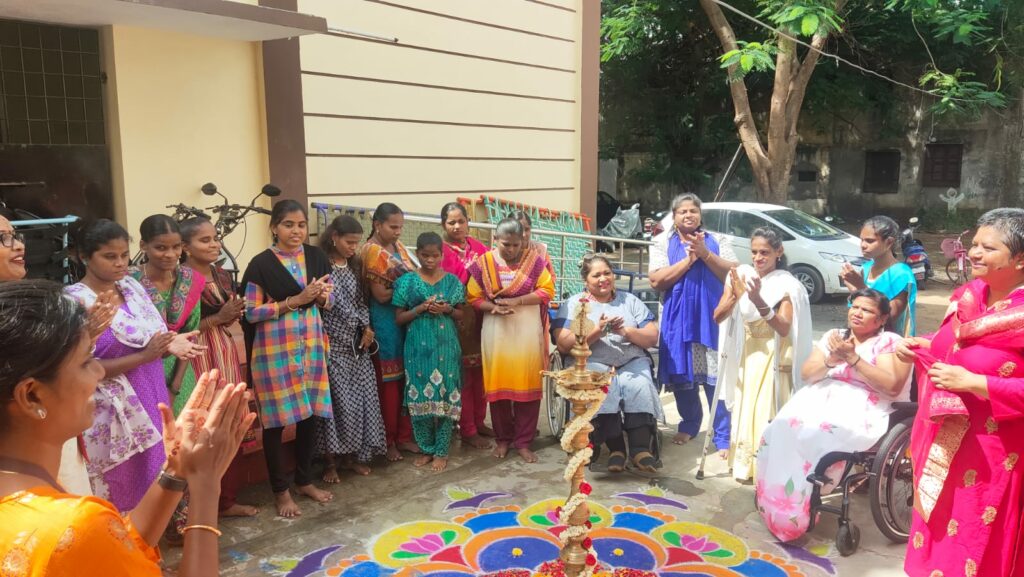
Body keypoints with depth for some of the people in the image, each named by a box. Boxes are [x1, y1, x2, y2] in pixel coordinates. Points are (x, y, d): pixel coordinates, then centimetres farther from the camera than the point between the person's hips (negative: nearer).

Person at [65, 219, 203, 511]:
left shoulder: (132, 287, 6)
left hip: (151, 404, 6)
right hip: (116, 415, -6)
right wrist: (144, 356, -23)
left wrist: (170, 344, -10)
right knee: (124, 493, 6)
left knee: (155, 484, 14)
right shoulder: (76, 301, -14)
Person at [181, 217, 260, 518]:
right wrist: (217, 319, -17)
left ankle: (228, 499, 24)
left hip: (226, 354, 8)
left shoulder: (223, 274, 10)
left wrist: (233, 313, 1)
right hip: (199, 359, -8)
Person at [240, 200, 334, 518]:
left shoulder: (316, 256, 4)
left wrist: (322, 295, -11)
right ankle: (281, 490, 19)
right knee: (276, 420, 4)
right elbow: (251, 312, -12)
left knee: (311, 414, 11)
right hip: (275, 351, -4)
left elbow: (330, 298, 13)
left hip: (311, 346, 5)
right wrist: (295, 300, -19)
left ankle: (305, 480, 29)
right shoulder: (261, 264, -10)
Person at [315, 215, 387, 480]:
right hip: (332, 344, -6)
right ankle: (330, 460, 6)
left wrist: (366, 328, -1)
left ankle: (352, 454, 19)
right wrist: (361, 325, -9)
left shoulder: (354, 266, 12)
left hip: (357, 343, 6)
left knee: (362, 397, 6)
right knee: (336, 399, -6)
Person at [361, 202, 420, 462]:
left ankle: (404, 436, 21)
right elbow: (381, 294, -15)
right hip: (385, 321, -7)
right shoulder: (371, 251, -11)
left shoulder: (398, 246, 11)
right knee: (389, 381, 2)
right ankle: (388, 440, 14)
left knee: (406, 378, 10)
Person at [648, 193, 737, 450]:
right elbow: (656, 281, -7)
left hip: (712, 318, 0)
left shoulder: (716, 241, 9)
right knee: (682, 375, 8)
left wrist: (705, 254, -13)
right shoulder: (662, 242, 6)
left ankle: (723, 436, 2)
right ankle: (689, 424, 29)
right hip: (678, 319, 1)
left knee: (716, 377, -6)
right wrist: (689, 259, -13)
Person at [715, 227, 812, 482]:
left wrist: (759, 301, -31)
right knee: (743, 411, 3)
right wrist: (736, 296, -22)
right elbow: (718, 317, -4)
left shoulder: (787, 284, -10)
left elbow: (784, 329, -19)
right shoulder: (740, 275, -1)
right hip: (745, 357, 3)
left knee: (768, 413, -7)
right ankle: (743, 464, 16)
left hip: (773, 359, -3)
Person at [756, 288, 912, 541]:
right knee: (784, 428, -24)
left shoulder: (890, 342, 1)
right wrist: (831, 360, -11)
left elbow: (892, 387, -14)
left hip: (865, 410, -5)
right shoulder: (834, 336, 15)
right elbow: (807, 375, 9)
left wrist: (852, 358, -17)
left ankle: (797, 510, -17)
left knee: (814, 436, -31)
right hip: (823, 398, 5)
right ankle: (778, 500, -13)